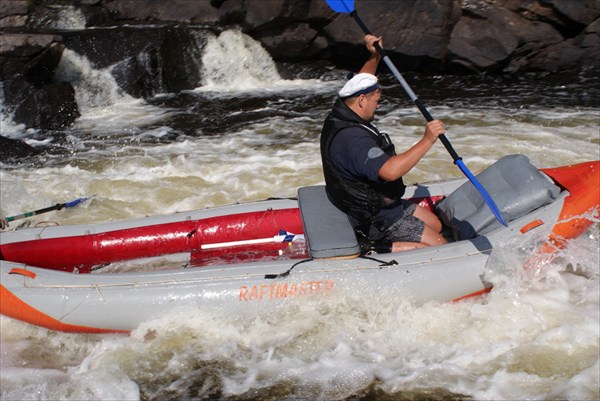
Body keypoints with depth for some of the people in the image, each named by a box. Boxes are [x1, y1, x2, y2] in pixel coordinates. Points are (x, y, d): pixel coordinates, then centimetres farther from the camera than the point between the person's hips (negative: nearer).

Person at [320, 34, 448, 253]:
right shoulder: (352, 138, -31)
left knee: (435, 225, 18)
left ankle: (381, 242, 8)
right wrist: (427, 140, -37)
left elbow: (359, 84, 20)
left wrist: (375, 56, 11)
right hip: (376, 217, -11)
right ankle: (384, 249, -9)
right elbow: (390, 171, -43)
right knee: (440, 246, -9)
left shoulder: (340, 113, 0)